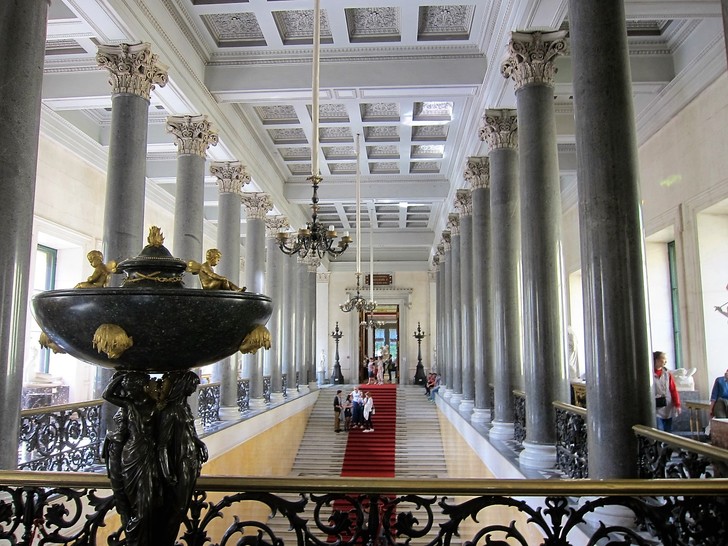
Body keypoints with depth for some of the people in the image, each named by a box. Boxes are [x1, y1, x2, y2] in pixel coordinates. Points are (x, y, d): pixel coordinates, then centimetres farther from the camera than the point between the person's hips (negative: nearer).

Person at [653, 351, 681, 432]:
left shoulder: (667, 373, 6)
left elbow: (673, 390, 7)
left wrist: (677, 404, 3)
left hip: (668, 408, 5)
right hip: (656, 409, -5)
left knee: (668, 432, 13)